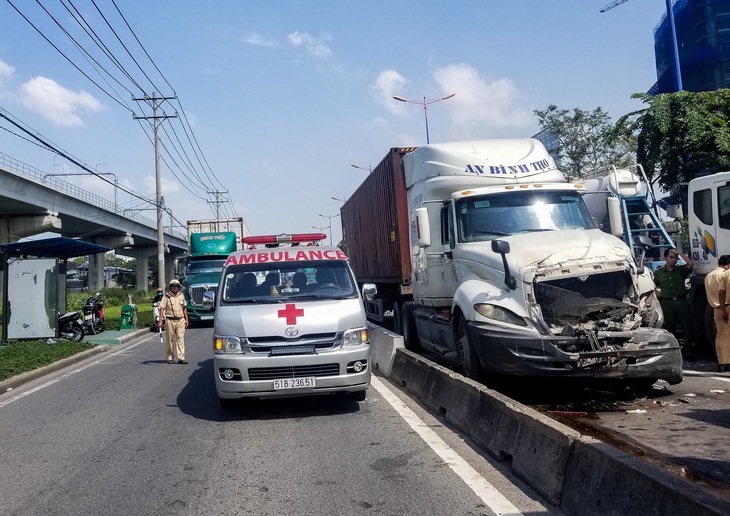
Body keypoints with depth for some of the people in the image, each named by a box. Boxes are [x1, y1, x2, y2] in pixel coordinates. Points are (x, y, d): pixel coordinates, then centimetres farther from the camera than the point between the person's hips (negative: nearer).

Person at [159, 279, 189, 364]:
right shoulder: (166, 297, -2)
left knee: (180, 339, -6)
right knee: (170, 340, 6)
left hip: (180, 321, 2)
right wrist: (160, 321, -16)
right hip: (170, 321, -2)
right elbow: (162, 309, -7)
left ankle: (181, 358, -9)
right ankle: (169, 357, 18)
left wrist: (186, 319, 14)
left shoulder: (181, 296, 9)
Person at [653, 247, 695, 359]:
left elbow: (691, 264, -12)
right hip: (667, 303, 0)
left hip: (681, 301, 0)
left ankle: (687, 352, 3)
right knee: (670, 328, 6)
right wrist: (660, 295, 4)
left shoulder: (681, 270, 7)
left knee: (687, 327, -3)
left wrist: (679, 253, -6)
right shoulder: (658, 273, 7)